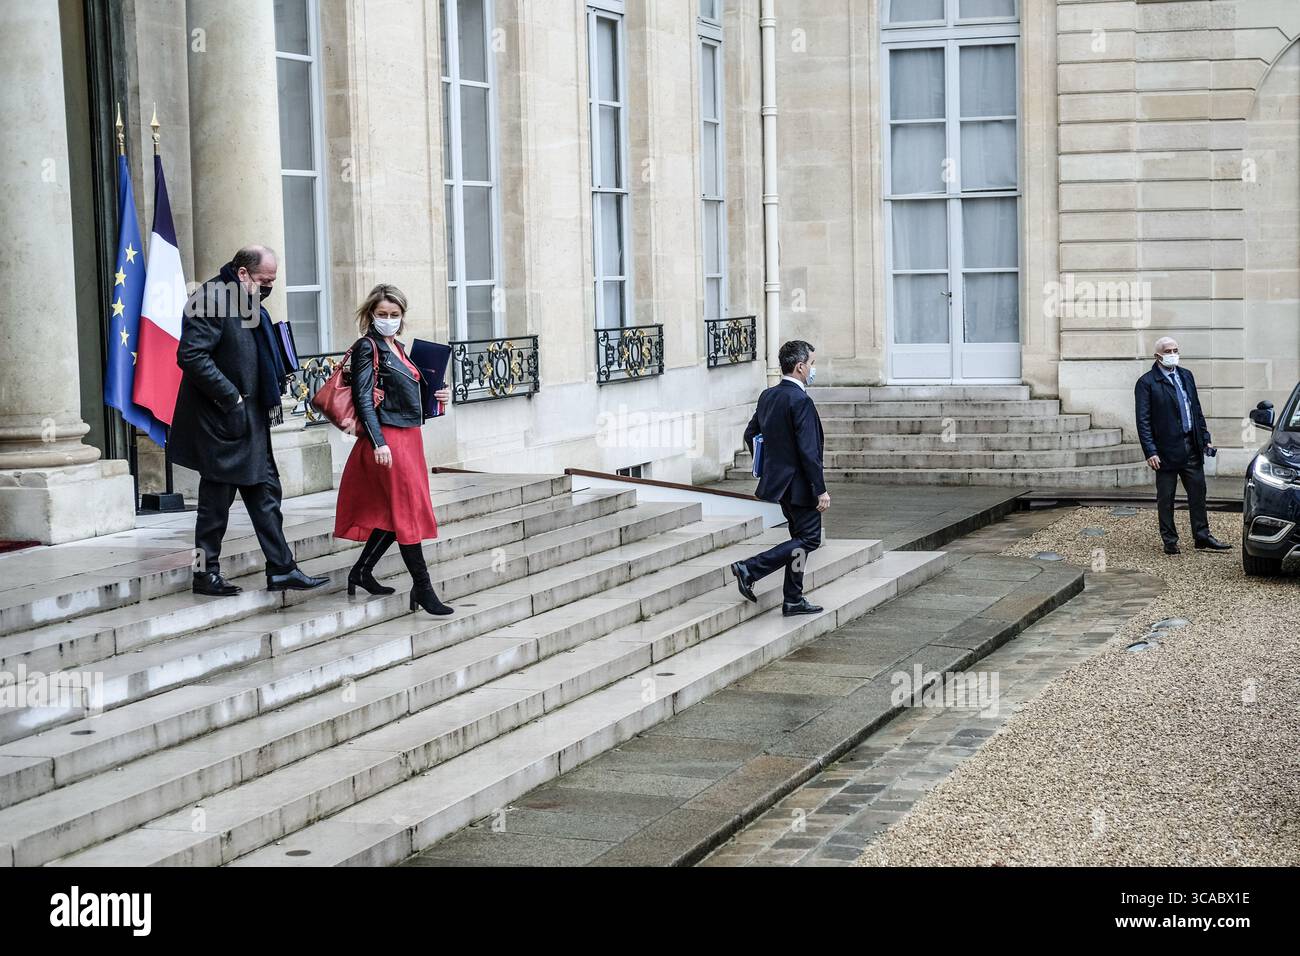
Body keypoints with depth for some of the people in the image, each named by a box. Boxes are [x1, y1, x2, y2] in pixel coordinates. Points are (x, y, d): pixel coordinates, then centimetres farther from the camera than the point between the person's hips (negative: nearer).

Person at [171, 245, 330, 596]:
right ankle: (206, 574, 11)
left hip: (251, 419, 10)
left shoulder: (248, 302, 13)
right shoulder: (210, 299, -17)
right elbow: (191, 356, -24)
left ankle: (281, 570, 14)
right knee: (217, 498, 0)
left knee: (265, 493, 10)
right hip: (220, 421, -10)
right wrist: (232, 398, -23)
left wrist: (279, 378, 9)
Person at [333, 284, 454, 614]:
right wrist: (378, 442, -23)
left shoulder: (396, 347, 15)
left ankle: (361, 572, 24)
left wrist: (435, 394, 5)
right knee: (408, 511, -6)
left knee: (393, 510, 13)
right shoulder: (367, 347, -9)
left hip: (408, 435, 9)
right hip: (388, 438, -9)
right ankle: (423, 588, -2)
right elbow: (364, 398, -15)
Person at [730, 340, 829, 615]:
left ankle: (793, 600, 19)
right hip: (799, 484, -9)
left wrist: (769, 468, 23)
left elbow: (750, 434, 15)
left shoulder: (768, 396, 7)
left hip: (778, 478, 9)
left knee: (800, 538, 17)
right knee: (809, 539, -1)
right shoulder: (800, 401, -20)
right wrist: (821, 490, -19)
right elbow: (808, 451, -23)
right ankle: (750, 569, -8)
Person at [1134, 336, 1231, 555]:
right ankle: (1169, 541, 13)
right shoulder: (1147, 383, -7)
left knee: (1198, 492, 9)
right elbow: (1143, 421, -11)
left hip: (1191, 446, 6)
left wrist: (1205, 438, 11)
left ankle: (1202, 537, 18)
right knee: (1165, 498, 4)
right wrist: (1150, 452, -17)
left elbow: (1197, 410, 18)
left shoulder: (1186, 376, 12)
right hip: (1167, 449, -6)